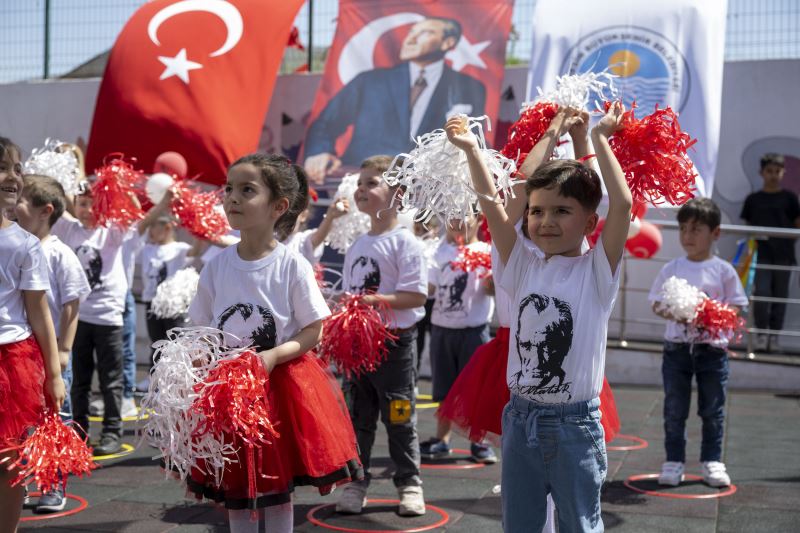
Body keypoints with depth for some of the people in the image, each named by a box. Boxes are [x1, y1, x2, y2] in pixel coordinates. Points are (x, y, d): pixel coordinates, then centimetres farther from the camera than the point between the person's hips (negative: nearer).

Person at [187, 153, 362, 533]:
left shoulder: (292, 266, -11)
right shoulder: (217, 266, -1)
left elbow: (313, 331, -8)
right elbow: (200, 331, 6)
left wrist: (274, 355, -21)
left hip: (281, 382, -3)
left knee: (278, 489, 7)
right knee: (234, 490, 11)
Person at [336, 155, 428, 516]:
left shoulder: (404, 242, -11)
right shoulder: (356, 246, 10)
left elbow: (417, 296, -17)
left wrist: (374, 300, -24)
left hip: (394, 341, -6)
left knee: (399, 418, 3)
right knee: (358, 416, 12)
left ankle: (409, 483, 16)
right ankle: (355, 481, 21)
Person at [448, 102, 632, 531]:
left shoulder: (596, 271, -7)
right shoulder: (523, 268, 3)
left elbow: (622, 203, -20)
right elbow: (490, 201, -3)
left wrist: (599, 139, -14)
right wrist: (471, 148, -11)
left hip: (574, 424, -4)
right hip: (521, 418, 4)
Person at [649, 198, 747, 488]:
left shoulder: (723, 271, -1)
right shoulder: (671, 269, 3)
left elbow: (736, 307, 0)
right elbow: (656, 302, 6)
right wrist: (669, 311, -16)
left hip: (712, 349, -1)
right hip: (677, 347, 1)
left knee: (713, 410, 7)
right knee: (674, 409, 5)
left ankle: (712, 461, 19)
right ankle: (674, 461, 15)